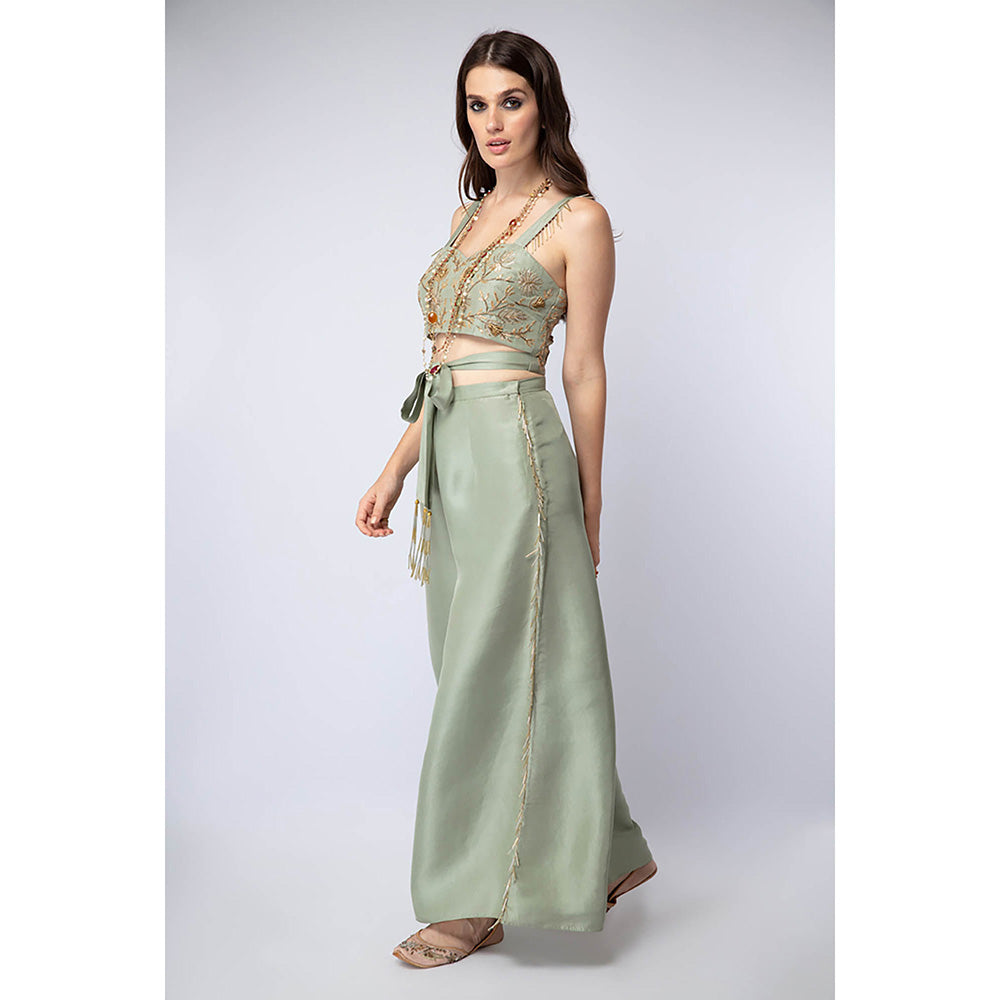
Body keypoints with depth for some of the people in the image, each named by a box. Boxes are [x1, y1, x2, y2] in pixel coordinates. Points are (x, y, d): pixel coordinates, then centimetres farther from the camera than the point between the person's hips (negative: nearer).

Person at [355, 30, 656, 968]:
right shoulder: (472, 214, 18)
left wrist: (589, 512, -2)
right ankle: (607, 853, 28)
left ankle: (474, 899, 15)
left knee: (489, 674, -1)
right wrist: (395, 470, 13)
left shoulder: (578, 219, -4)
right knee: (484, 667, 12)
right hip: (449, 459, 8)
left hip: (514, 451, -8)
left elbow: (586, 375, -4)